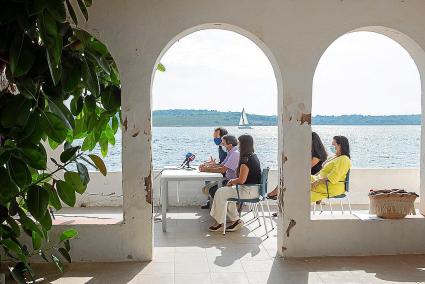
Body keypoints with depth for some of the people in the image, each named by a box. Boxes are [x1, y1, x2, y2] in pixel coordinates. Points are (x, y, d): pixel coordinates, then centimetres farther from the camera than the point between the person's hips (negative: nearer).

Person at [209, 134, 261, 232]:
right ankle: (235, 220, 11)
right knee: (226, 192, 16)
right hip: (254, 189, 10)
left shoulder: (246, 160, -20)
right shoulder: (254, 156, 12)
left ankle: (219, 223, 2)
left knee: (220, 193, -8)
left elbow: (241, 180, -24)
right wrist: (234, 181, 9)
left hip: (249, 191, -10)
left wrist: (232, 181, -4)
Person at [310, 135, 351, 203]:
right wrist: (314, 177, 8)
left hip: (333, 187, -11)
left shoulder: (343, 160, -18)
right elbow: (323, 171, 21)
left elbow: (332, 178, -25)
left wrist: (318, 181, -24)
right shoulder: (335, 157, 15)